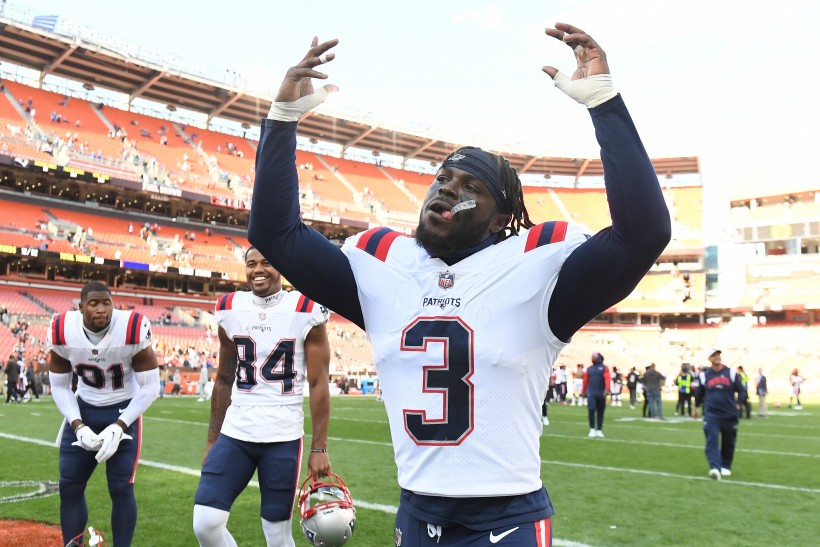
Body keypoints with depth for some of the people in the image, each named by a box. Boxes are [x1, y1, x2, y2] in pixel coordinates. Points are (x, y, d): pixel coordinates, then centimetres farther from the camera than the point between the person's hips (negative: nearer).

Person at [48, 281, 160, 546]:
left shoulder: (133, 330, -25)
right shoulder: (62, 331, -15)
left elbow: (150, 387, -16)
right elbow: (59, 386, -2)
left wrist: (119, 426, -22)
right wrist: (78, 426, -15)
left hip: (124, 412, -3)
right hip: (84, 410, 3)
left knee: (121, 488, -8)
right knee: (69, 486, 4)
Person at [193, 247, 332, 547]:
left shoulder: (305, 312, -7)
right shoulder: (230, 310, 5)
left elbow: (318, 385, -5)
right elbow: (224, 381, 14)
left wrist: (319, 449, -7)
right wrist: (212, 441, 14)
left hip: (283, 438, -3)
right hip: (235, 433, 4)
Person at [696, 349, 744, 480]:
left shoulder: (732, 373, 1)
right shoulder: (704, 375, 3)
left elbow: (740, 391, 6)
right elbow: (700, 393, 17)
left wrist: (738, 404, -7)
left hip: (729, 415, 1)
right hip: (711, 414, -1)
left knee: (728, 443, 10)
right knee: (712, 440, -16)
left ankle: (725, 466, 29)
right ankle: (715, 468, -23)